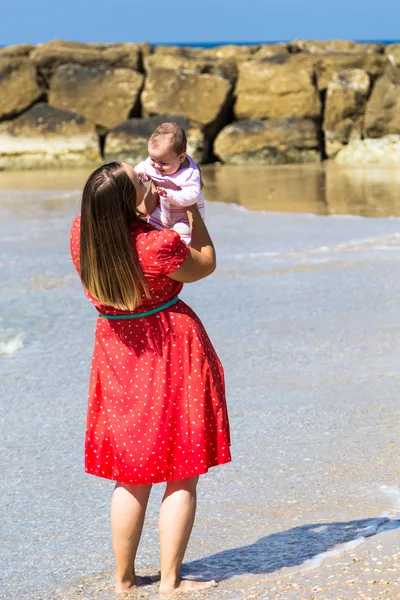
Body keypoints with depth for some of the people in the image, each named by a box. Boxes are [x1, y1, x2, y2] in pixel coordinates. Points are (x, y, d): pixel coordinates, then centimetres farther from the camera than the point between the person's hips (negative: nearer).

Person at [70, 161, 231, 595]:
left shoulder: (82, 235, -8)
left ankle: (123, 578, 21)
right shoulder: (159, 246, -24)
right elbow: (205, 264, -3)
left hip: (119, 359, 6)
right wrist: (193, 210, 3)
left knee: (131, 478, 16)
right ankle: (170, 581, 8)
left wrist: (148, 208, 14)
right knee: (181, 477, 6)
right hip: (173, 360, -5)